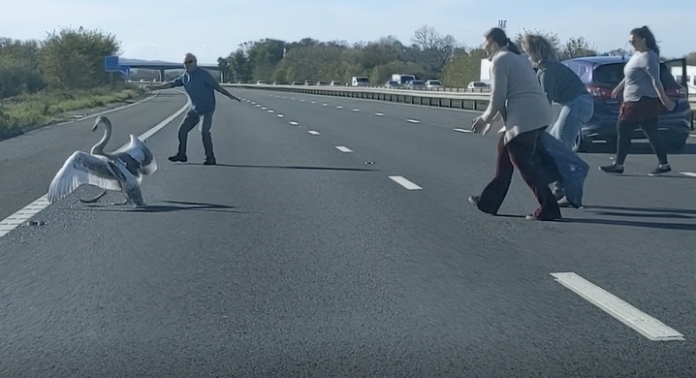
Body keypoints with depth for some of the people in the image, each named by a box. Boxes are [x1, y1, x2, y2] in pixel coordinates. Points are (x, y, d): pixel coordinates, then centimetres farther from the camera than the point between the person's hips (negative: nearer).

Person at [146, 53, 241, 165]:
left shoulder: (203, 74, -14)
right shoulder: (185, 77, 6)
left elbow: (217, 86, -13)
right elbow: (171, 84, 15)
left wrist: (230, 96, -16)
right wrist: (155, 87, 17)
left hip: (207, 109, -7)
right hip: (194, 110, 8)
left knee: (204, 131, -21)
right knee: (182, 129, 10)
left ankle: (210, 158, -14)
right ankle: (181, 155, 23)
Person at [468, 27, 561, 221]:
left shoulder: (499, 60, -5)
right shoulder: (517, 58, 25)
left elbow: (498, 97, -10)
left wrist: (485, 119, 6)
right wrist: (490, 118, 27)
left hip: (524, 118, -10)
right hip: (537, 115, 10)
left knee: (523, 164, -4)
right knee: (505, 157, 18)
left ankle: (549, 209, -6)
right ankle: (488, 201, 26)